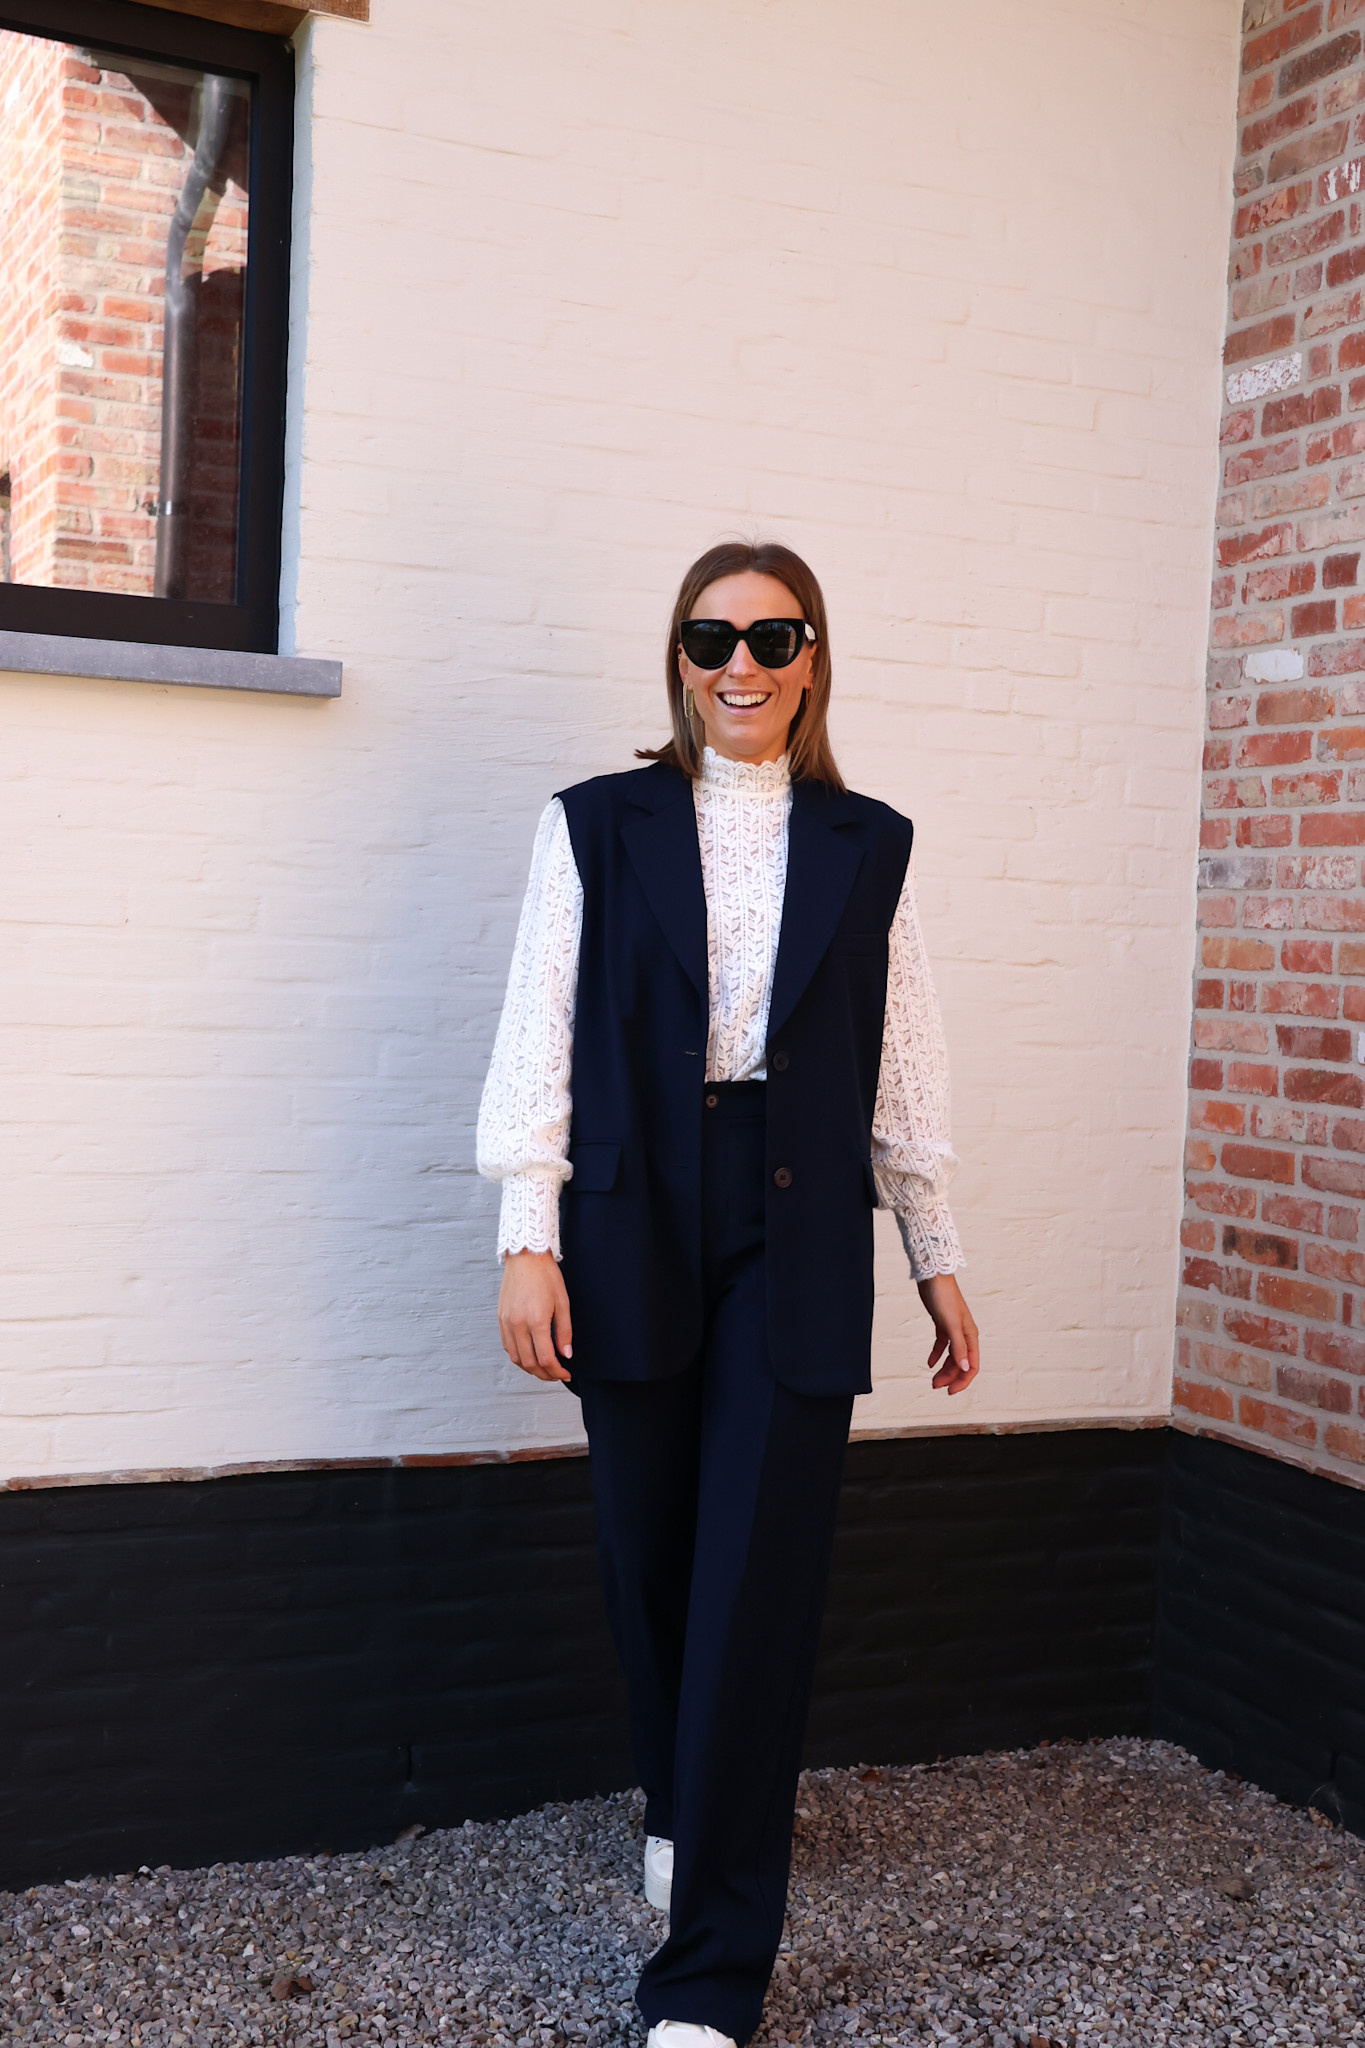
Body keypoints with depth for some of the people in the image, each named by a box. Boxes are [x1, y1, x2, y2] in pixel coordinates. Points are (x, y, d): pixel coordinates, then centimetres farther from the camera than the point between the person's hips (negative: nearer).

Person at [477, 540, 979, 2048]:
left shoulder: (870, 849, 9)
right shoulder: (598, 827, 5)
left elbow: (901, 1074, 11)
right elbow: (543, 1041, 1)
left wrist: (938, 1259, 12)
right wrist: (528, 1243, -6)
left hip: (796, 1245, 0)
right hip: (636, 1238, 0)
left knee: (757, 1586, -3)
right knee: (649, 1566, 10)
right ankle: (679, 1812, 39)